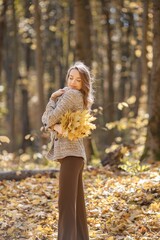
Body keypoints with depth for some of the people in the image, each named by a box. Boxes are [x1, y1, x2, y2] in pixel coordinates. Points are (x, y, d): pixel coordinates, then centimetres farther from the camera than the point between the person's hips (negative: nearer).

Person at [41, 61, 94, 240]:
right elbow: (45, 118, 7)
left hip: (70, 152, -10)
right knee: (77, 200, 14)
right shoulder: (64, 93, 18)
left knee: (66, 201, -15)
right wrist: (55, 126, -12)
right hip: (73, 152, 10)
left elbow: (51, 118, -15)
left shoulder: (71, 94, -10)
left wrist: (52, 99, 0)